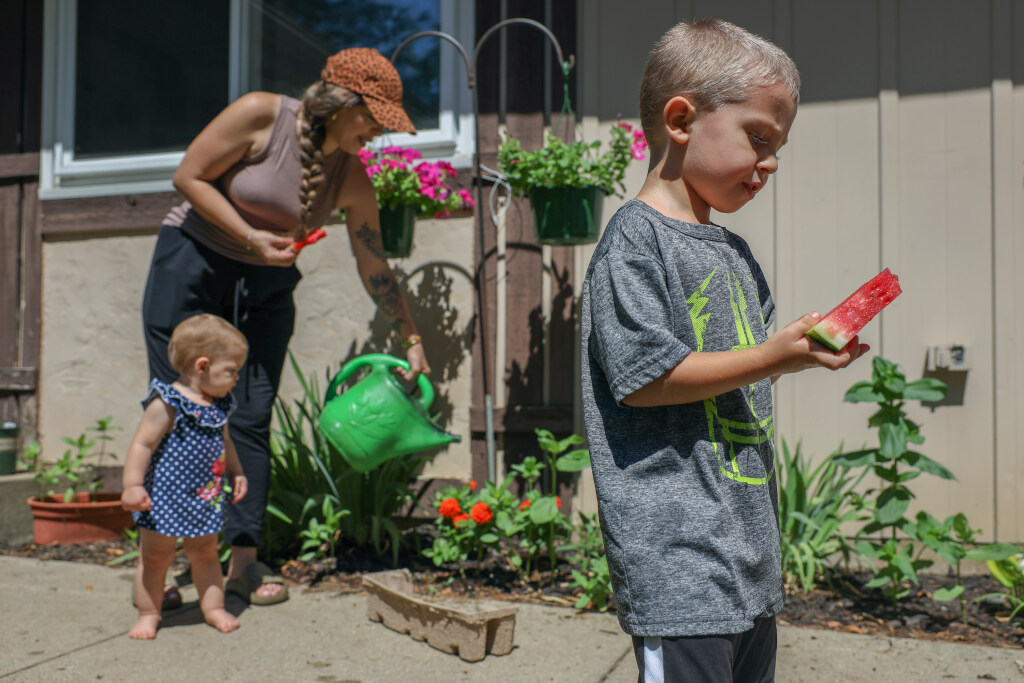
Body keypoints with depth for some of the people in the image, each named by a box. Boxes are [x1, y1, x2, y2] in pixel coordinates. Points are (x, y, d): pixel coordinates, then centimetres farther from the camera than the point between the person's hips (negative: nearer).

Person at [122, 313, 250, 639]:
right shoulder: (166, 404, -18)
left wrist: (235, 472, 17)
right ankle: (148, 614, 22)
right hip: (165, 499, -6)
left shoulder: (219, 405, 6)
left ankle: (213, 607, 27)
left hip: (207, 499, 7)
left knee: (206, 552, 16)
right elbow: (142, 445, -19)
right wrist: (132, 485, -24)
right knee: (155, 557, 8)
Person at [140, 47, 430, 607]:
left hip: (265, 287, 3)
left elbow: (374, 268, -1)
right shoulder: (261, 116, -18)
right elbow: (188, 177, -13)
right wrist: (250, 237, -20)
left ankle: (243, 558, 6)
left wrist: (411, 340, 0)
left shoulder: (352, 180, -7)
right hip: (192, 263, -3)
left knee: (251, 417, -2)